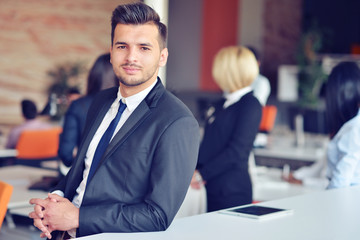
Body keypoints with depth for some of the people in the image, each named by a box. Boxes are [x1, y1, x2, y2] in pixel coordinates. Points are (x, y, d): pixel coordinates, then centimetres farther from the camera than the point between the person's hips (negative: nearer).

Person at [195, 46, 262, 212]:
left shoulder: (251, 106, -10)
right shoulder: (222, 105, 16)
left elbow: (236, 151, -17)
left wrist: (201, 174, -15)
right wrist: (194, 168, 0)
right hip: (211, 186, 8)